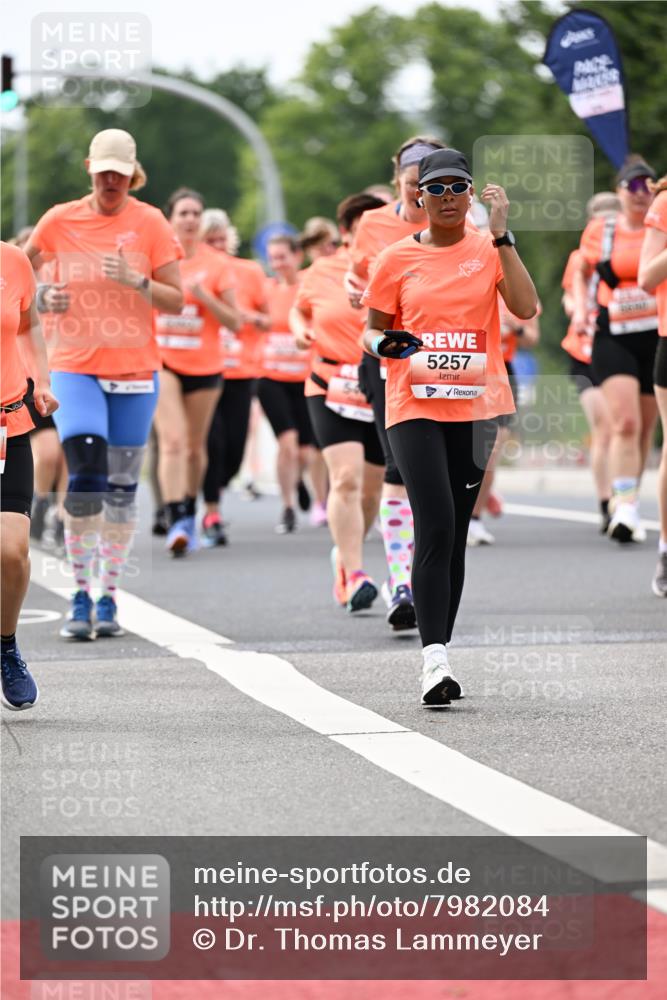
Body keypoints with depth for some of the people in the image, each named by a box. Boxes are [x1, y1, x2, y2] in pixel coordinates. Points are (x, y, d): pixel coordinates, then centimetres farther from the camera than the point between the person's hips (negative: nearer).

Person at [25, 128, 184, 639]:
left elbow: (176, 300, -1)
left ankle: (109, 597, 14)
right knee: (83, 485, -14)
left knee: (121, 489, 3)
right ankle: (80, 597, -4)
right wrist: (44, 299, -3)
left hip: (135, 369, 0)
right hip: (75, 367, 0)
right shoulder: (60, 220, 2)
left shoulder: (149, 222, -1)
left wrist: (136, 281, -18)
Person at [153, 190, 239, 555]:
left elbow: (234, 322, -2)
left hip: (204, 366, 1)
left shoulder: (217, 264, -1)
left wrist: (203, 296, -14)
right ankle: (176, 523, -24)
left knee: (195, 446, 11)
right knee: (172, 440, -18)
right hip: (162, 362, -1)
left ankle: (190, 512, 33)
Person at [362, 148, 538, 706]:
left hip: (475, 407, 2)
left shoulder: (490, 250, 4)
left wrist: (502, 235, -15)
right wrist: (382, 343, -10)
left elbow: (526, 308, -12)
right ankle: (434, 661, -21)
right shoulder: (398, 259, 4)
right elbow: (372, 328, 12)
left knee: (455, 535, 7)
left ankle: (440, 654, 17)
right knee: (435, 528, -16)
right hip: (414, 407, -2)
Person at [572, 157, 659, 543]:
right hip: (613, 336, -1)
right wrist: (580, 309, 5)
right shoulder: (599, 232, 4)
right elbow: (582, 273, 19)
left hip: (656, 337, 1)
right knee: (625, 422, -17)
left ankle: (627, 503, 25)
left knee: (645, 427, 9)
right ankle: (625, 509, -21)